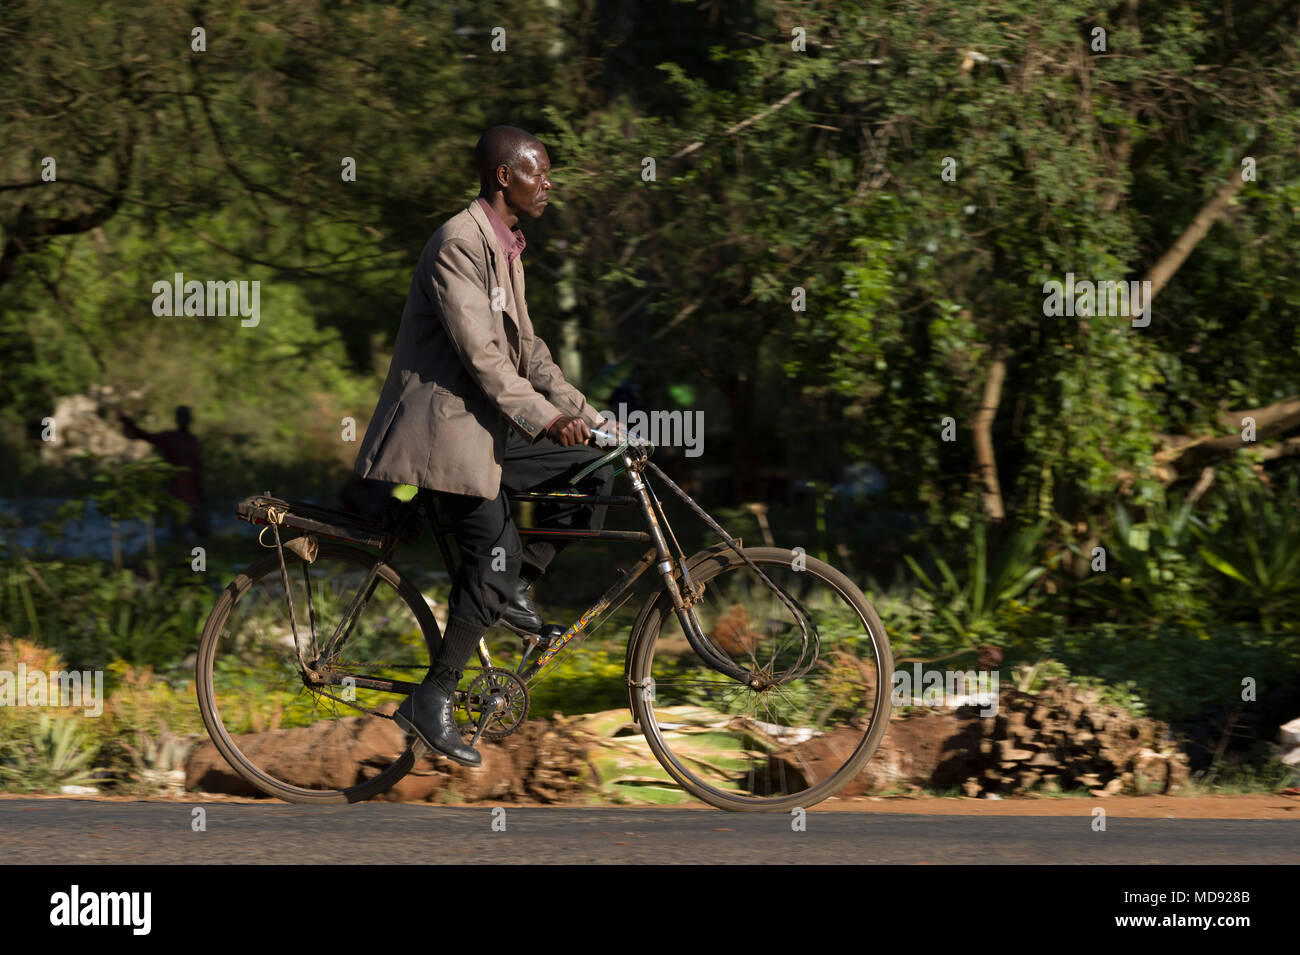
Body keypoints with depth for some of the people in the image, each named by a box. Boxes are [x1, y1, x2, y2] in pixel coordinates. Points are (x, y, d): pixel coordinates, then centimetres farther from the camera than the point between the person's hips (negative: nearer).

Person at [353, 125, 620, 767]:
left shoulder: (506, 248, 15)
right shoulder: (459, 242, -17)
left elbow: (524, 348, 18)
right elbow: (478, 350, -24)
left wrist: (583, 412, 10)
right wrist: (543, 416, -28)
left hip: (488, 421, 9)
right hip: (445, 424, -9)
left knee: (593, 468, 0)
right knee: (494, 554, -13)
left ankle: (514, 591, 7)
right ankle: (432, 700, -5)